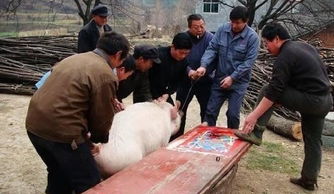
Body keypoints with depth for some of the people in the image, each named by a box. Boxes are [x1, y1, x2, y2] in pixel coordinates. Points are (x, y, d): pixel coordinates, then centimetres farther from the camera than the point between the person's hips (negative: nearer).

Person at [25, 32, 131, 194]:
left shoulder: (73, 59, 15)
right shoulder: (106, 75, -11)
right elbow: (102, 117, -4)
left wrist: (84, 132, 23)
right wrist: (99, 138, 17)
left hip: (34, 125, 9)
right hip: (60, 131, -9)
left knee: (58, 174, 29)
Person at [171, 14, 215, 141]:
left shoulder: (210, 38, -12)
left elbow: (214, 60, -17)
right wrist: (189, 70, -26)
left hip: (204, 82, -2)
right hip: (185, 81, 2)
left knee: (206, 111, 9)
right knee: (180, 110, 8)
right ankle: (176, 138, 22)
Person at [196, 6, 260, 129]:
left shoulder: (252, 37, -12)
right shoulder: (222, 30, -1)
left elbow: (248, 62, -15)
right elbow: (212, 49, -2)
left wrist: (232, 77, -19)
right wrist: (204, 65, -19)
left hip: (238, 82, -3)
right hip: (219, 79, 3)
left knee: (233, 114, 2)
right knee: (211, 111, 6)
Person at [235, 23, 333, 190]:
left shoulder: (285, 56, -14)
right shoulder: (304, 46, 15)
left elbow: (274, 90, -21)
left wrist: (254, 115, -20)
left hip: (310, 99, -9)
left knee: (266, 92, -4)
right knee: (313, 140, 17)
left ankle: (255, 134, -6)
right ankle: (309, 179, 26)